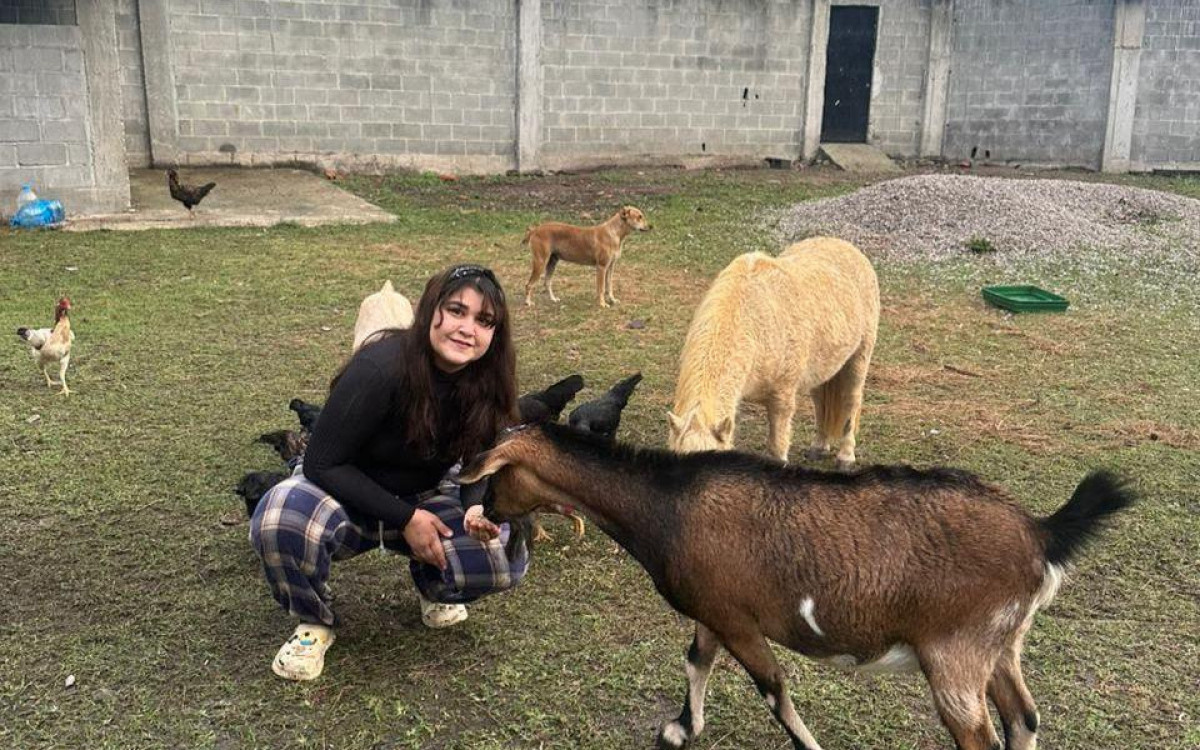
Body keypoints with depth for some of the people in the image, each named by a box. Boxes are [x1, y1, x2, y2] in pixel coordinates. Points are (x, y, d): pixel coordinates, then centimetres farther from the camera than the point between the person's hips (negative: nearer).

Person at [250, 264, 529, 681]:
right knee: (281, 518, -37)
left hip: (426, 500, 4)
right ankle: (315, 622, -6)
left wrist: (476, 507, -22)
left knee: (506, 556, -24)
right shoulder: (380, 368, -30)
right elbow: (323, 463, -23)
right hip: (345, 492, -3)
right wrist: (404, 518, -25)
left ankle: (434, 584, 12)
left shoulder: (487, 381, -14)